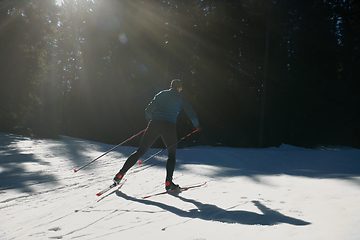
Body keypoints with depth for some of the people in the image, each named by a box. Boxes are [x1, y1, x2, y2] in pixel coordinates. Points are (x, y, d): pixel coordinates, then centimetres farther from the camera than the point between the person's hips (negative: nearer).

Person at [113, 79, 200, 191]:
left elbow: (148, 110, 16)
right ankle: (168, 183, 3)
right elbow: (191, 113, 10)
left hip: (154, 124, 3)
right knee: (172, 154, 15)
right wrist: (197, 125, 26)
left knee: (140, 151, 8)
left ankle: (120, 174, 3)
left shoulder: (161, 94, 19)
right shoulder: (180, 97, 11)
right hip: (169, 127, -3)